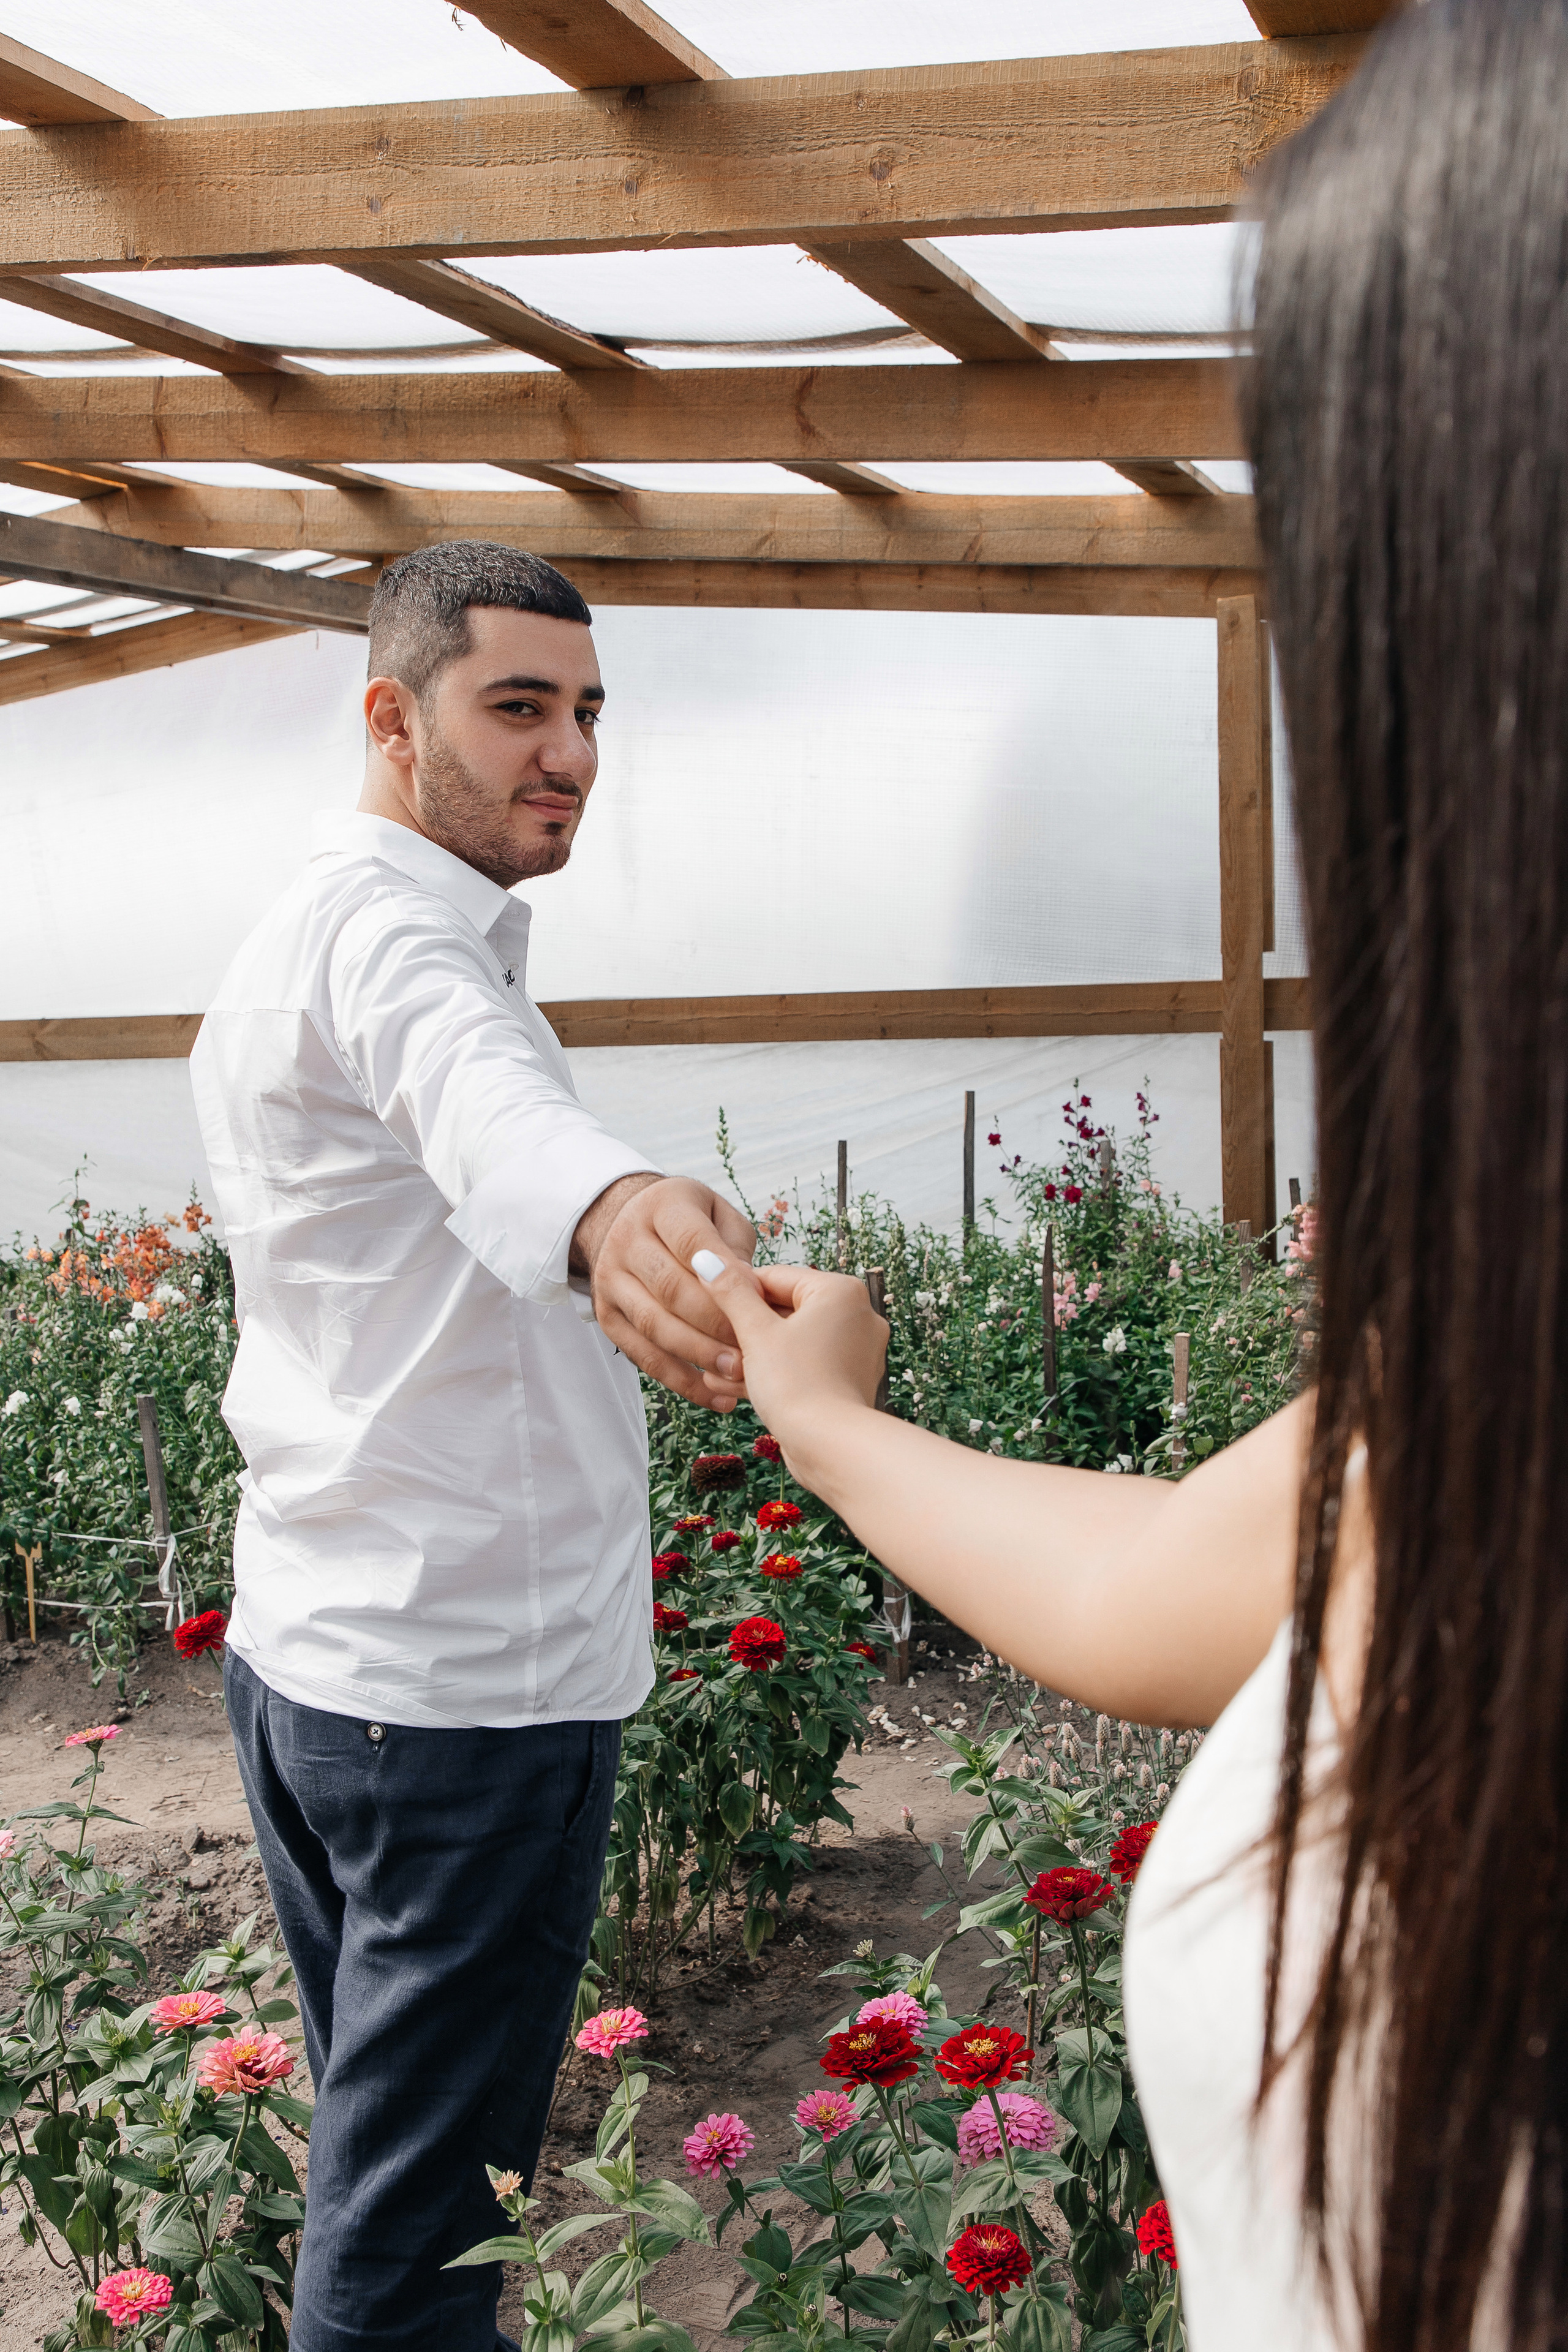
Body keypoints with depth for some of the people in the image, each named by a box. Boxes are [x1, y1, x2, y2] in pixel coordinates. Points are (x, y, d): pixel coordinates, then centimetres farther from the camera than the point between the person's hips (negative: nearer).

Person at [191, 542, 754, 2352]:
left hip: (306, 1648, 10)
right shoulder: (397, 932, -18)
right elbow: (480, 1101, -43)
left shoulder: (289, 938, 16)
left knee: (372, 2150, 22)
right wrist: (609, 1213, -63)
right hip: (466, 1681, -10)